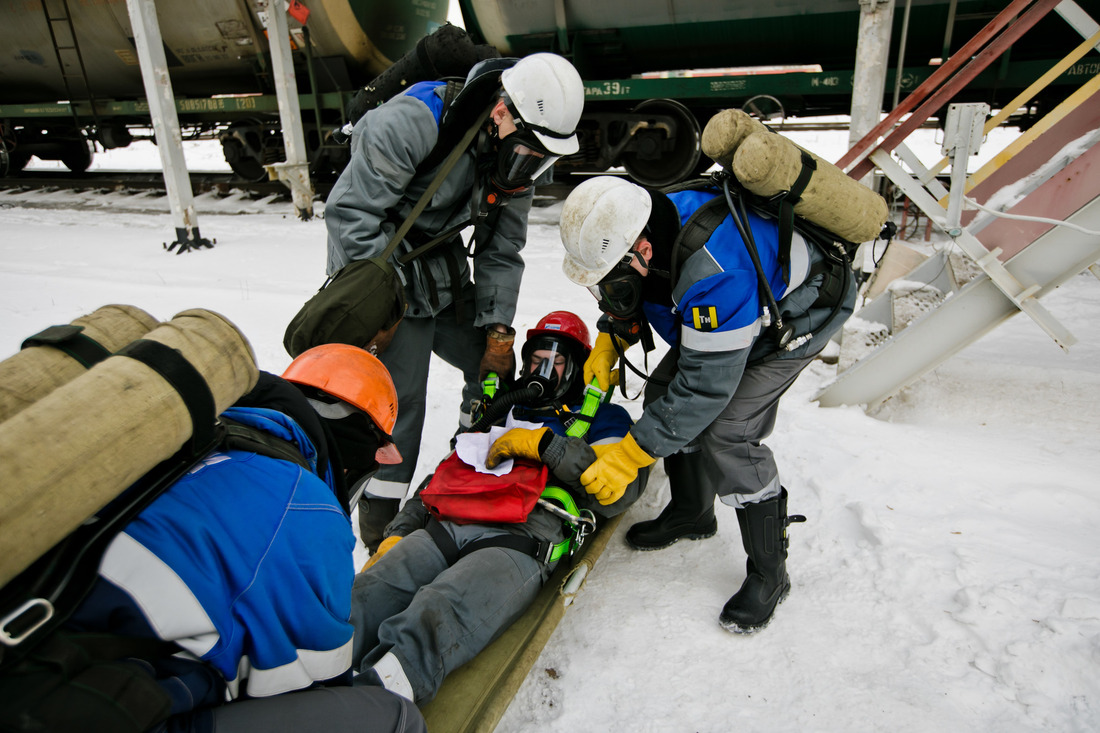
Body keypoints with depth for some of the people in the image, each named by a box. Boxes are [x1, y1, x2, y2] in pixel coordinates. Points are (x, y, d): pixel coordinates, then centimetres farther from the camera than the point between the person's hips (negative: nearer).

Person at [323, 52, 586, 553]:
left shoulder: (515, 154, -4)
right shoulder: (414, 122, -28)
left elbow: (501, 252, 2)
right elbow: (352, 211, -24)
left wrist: (498, 331, -3)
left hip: (444, 275, 7)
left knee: (494, 367, 9)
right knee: (398, 397, -10)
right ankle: (381, 528, 8)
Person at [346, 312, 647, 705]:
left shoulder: (602, 419, 24)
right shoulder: (503, 410, 36)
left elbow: (617, 491, 2)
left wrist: (544, 444, -4)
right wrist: (397, 533, 19)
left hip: (521, 539, -4)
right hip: (446, 525, 5)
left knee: (436, 617, -36)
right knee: (362, 601, -25)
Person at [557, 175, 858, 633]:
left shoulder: (715, 273, -44)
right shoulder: (642, 224, -19)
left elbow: (707, 384, -38)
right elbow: (629, 297, 5)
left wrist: (630, 456, -33)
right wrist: (607, 345, -9)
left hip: (797, 316, -8)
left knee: (725, 433, -20)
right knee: (664, 392, 2)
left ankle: (769, 573, -1)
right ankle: (692, 513, 24)